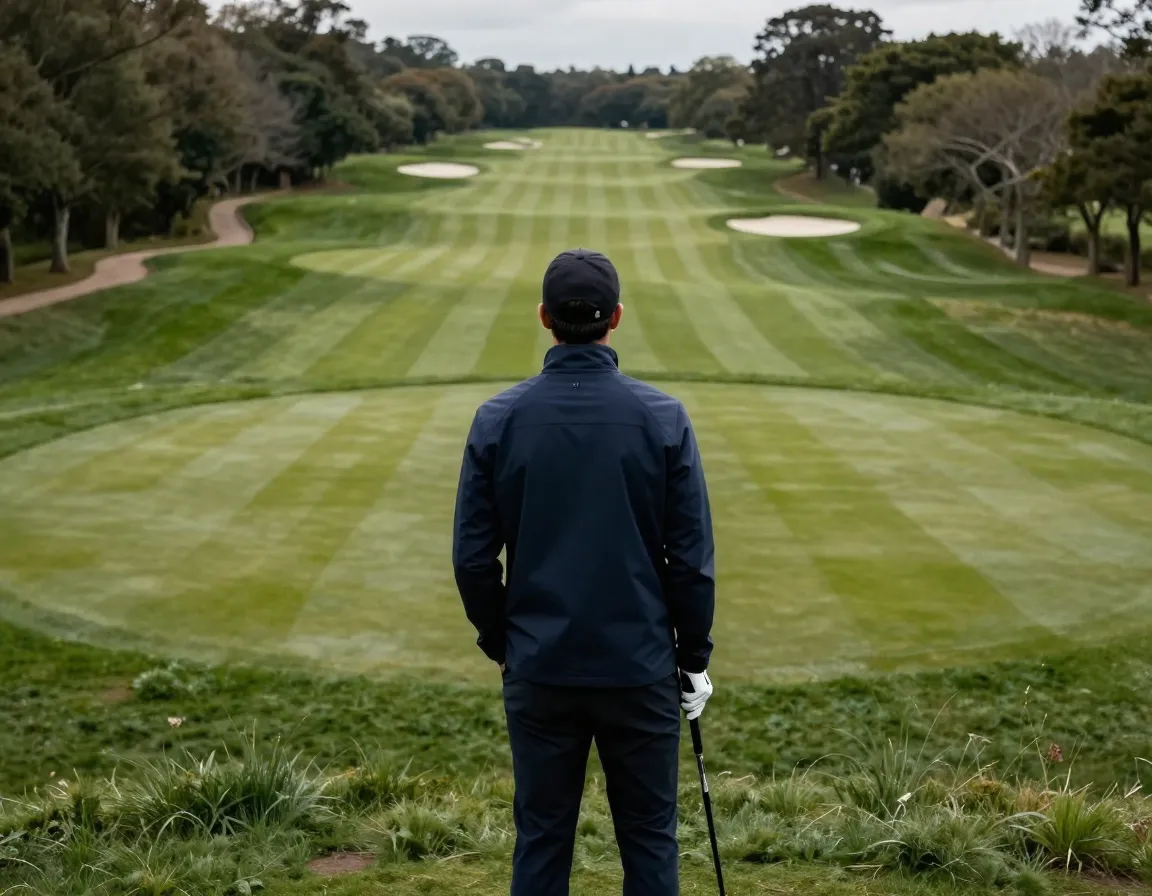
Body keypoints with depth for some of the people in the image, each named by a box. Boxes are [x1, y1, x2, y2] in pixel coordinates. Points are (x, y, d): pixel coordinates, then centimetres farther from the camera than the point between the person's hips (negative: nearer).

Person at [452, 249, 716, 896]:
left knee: (542, 839, 12)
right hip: (640, 667, -1)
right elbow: (692, 557, -7)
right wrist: (694, 658, 6)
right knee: (650, 840, 12)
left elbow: (474, 556, -1)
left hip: (539, 669, 1)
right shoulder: (662, 418, -9)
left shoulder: (499, 419, -5)